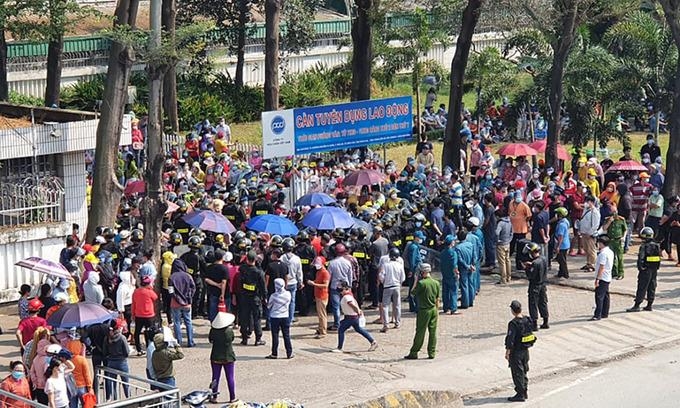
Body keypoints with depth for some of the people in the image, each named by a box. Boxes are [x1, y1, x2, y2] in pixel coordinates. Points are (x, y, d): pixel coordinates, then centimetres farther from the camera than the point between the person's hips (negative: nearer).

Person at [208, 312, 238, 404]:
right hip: (228, 357, -1)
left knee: (215, 377, 9)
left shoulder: (213, 331, -11)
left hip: (215, 357, 1)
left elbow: (210, 340, 4)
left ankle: (214, 397, 12)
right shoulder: (229, 331, -14)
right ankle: (232, 398, 11)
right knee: (230, 378, 7)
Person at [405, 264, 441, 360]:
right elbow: (438, 299, 7)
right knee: (433, 332, 8)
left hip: (424, 310, -4)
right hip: (433, 310, 4)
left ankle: (413, 353, 7)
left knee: (420, 332, 1)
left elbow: (413, 292, -2)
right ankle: (431, 353, 10)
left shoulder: (421, 283, -15)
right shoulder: (436, 283, 2)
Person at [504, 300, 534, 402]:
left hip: (516, 352, -7)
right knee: (524, 372, 19)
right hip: (525, 350, 7)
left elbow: (510, 340, -21)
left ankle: (520, 394, 7)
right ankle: (525, 391, 27)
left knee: (517, 373, 2)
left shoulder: (513, 324, -22)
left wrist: (507, 353, -13)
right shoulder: (527, 320, 0)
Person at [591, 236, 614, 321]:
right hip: (608, 278, 10)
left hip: (602, 278, -10)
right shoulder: (610, 252, 11)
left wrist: (597, 279, -20)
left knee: (599, 296, -9)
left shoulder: (603, 253, -19)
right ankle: (605, 313, 21)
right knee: (605, 296, 14)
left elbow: (602, 267, -22)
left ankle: (598, 315, -10)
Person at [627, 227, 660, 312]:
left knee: (642, 288, -5)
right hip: (654, 270, 6)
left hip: (646, 270, -6)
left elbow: (641, 258, -20)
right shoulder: (657, 246, 6)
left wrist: (640, 267, -9)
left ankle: (637, 306, -4)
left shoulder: (644, 246, -15)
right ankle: (649, 305, 17)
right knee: (652, 287, 12)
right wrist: (657, 268, 15)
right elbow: (659, 258, 10)